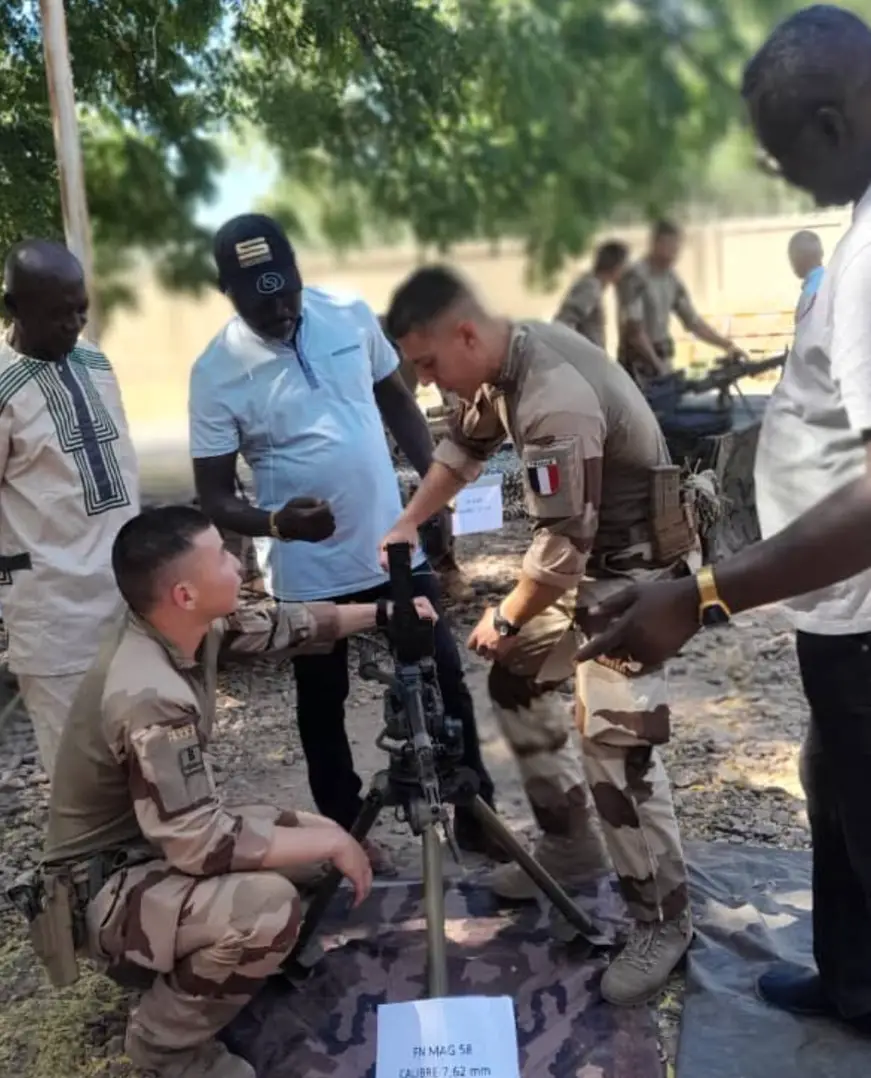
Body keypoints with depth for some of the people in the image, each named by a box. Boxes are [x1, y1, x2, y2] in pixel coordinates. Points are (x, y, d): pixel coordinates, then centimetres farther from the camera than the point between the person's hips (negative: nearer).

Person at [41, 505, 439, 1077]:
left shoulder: (186, 627, -9)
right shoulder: (151, 697, -35)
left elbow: (282, 624, 8)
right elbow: (202, 844, -32)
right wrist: (329, 843, -23)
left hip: (163, 837, 9)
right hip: (108, 885, -9)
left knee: (318, 835, 8)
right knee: (268, 906, -32)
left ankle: (189, 961, 19)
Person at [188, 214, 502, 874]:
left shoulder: (351, 317, -4)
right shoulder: (216, 373, -14)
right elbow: (215, 497, -12)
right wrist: (274, 522, -31)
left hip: (397, 546, 3)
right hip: (310, 572, -3)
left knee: (446, 684, 11)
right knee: (322, 708, 13)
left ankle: (477, 819, 29)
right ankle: (347, 833, 33)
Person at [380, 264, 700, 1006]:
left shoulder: (555, 402, -32)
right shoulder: (509, 360, -3)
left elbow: (563, 542, -28)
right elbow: (465, 445, 14)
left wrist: (504, 620, -13)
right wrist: (407, 523, 6)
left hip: (634, 569, -10)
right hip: (583, 557, 10)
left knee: (616, 743, -13)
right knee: (517, 681, 15)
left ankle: (663, 921, 4)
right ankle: (572, 843, 29)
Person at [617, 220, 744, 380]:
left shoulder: (672, 280, 11)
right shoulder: (634, 278, -13)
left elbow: (693, 321, 14)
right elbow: (633, 328, -18)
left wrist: (727, 345, 4)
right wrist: (656, 363, -17)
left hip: (663, 364, 8)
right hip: (637, 367, -8)